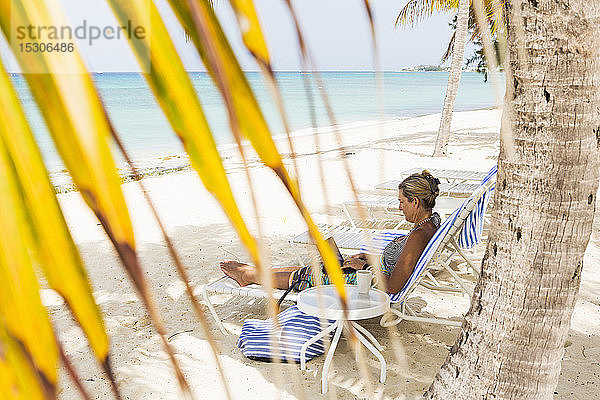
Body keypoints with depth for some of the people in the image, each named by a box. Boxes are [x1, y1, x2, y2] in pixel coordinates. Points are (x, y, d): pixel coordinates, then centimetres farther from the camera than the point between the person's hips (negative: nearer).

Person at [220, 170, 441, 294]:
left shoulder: (419, 235, -30)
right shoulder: (431, 220, 1)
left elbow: (393, 287, -30)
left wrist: (365, 266, -17)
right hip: (377, 271, 9)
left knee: (306, 275, 6)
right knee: (313, 268, 17)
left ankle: (248, 276, 28)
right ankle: (249, 271, 32)